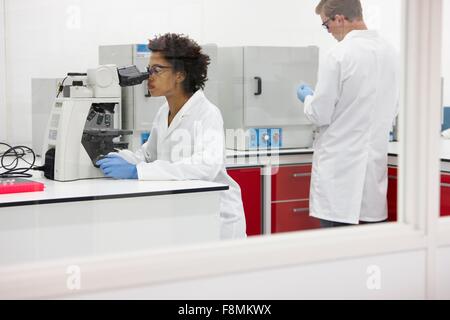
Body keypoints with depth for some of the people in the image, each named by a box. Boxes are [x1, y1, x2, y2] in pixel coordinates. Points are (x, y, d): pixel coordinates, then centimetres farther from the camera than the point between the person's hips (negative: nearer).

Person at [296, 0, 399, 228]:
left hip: (341, 165, -6)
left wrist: (308, 98, 9)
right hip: (374, 164, 7)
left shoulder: (338, 56, -15)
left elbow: (320, 115, -11)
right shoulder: (389, 51, 6)